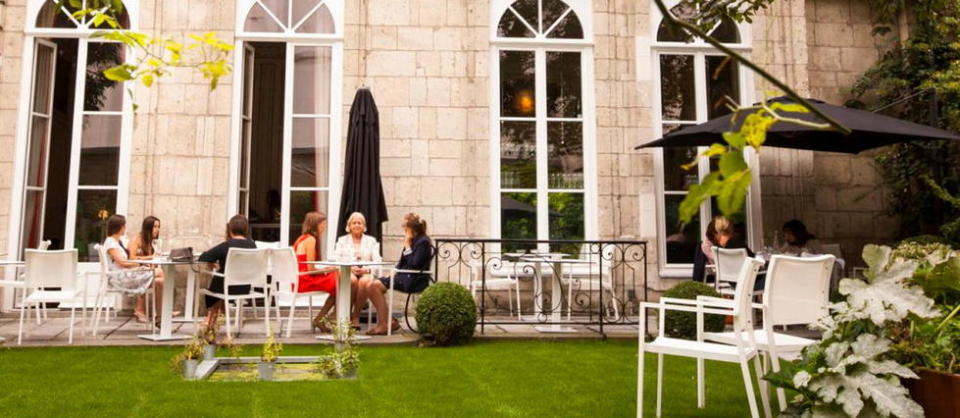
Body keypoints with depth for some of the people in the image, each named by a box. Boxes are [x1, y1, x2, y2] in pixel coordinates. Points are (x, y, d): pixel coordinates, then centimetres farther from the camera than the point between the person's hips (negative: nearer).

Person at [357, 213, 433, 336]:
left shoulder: (423, 242, -9)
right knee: (365, 284, -6)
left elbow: (415, 264, -18)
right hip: (404, 276, 9)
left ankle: (384, 324, -17)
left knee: (374, 286, -24)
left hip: (414, 281, -9)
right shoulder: (413, 241, 16)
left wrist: (407, 247, -10)